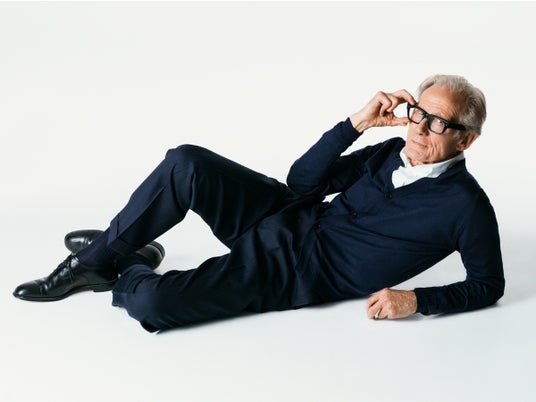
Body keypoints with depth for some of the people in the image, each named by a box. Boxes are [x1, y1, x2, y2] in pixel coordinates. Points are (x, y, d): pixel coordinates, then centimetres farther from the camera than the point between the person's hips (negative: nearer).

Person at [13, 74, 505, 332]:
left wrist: (417, 300, -19)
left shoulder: (465, 206, -10)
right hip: (289, 218, 6)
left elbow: (488, 285, -5)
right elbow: (302, 181, 4)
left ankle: (131, 274, 13)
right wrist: (356, 123, -6)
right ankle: (101, 256, 2)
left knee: (150, 304, -25)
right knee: (186, 162, -18)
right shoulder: (393, 152, 7)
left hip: (298, 276, -6)